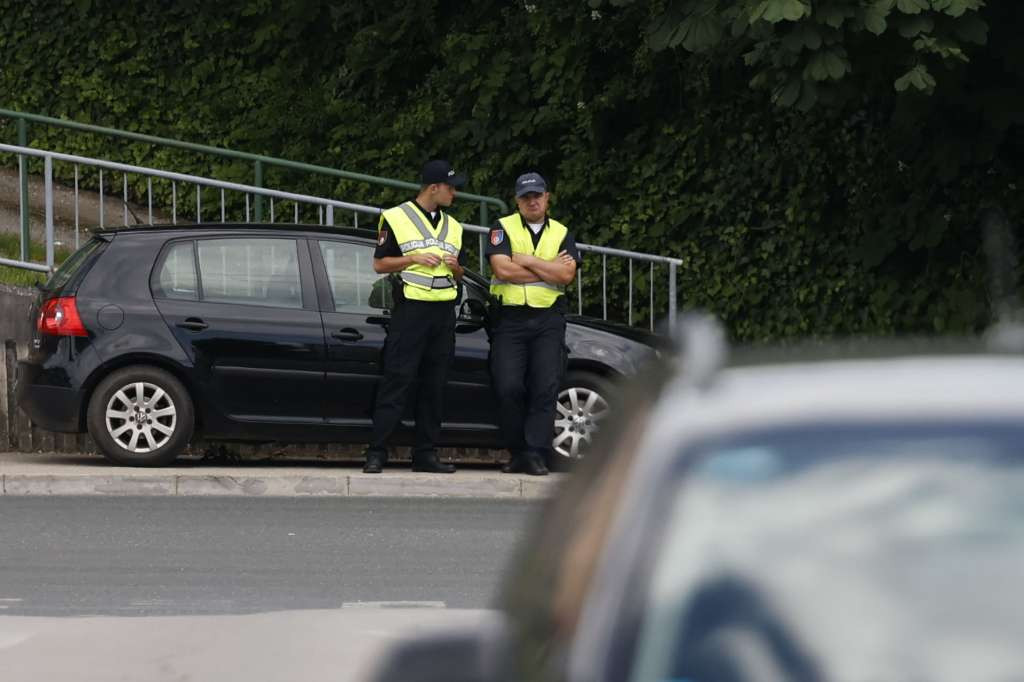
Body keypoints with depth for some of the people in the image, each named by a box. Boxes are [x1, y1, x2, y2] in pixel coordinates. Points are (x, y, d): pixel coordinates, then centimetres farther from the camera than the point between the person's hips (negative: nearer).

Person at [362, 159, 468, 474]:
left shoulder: (452, 226, 18)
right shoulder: (396, 218, 1)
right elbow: (379, 264, 0)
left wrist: (455, 266, -1)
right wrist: (415, 259, -13)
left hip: (443, 311, 6)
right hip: (410, 308, -6)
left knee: (435, 385, 5)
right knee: (396, 382, -9)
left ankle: (425, 454, 9)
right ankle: (377, 453, -9)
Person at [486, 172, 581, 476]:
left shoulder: (561, 234, 13)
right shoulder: (503, 229, 6)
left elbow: (567, 274, -4)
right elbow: (503, 269, -11)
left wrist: (527, 261, -7)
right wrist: (549, 269, -5)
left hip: (548, 319, 2)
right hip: (510, 317, -2)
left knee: (546, 388, -8)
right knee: (509, 388, -8)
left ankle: (536, 454, -9)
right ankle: (518, 453, 4)